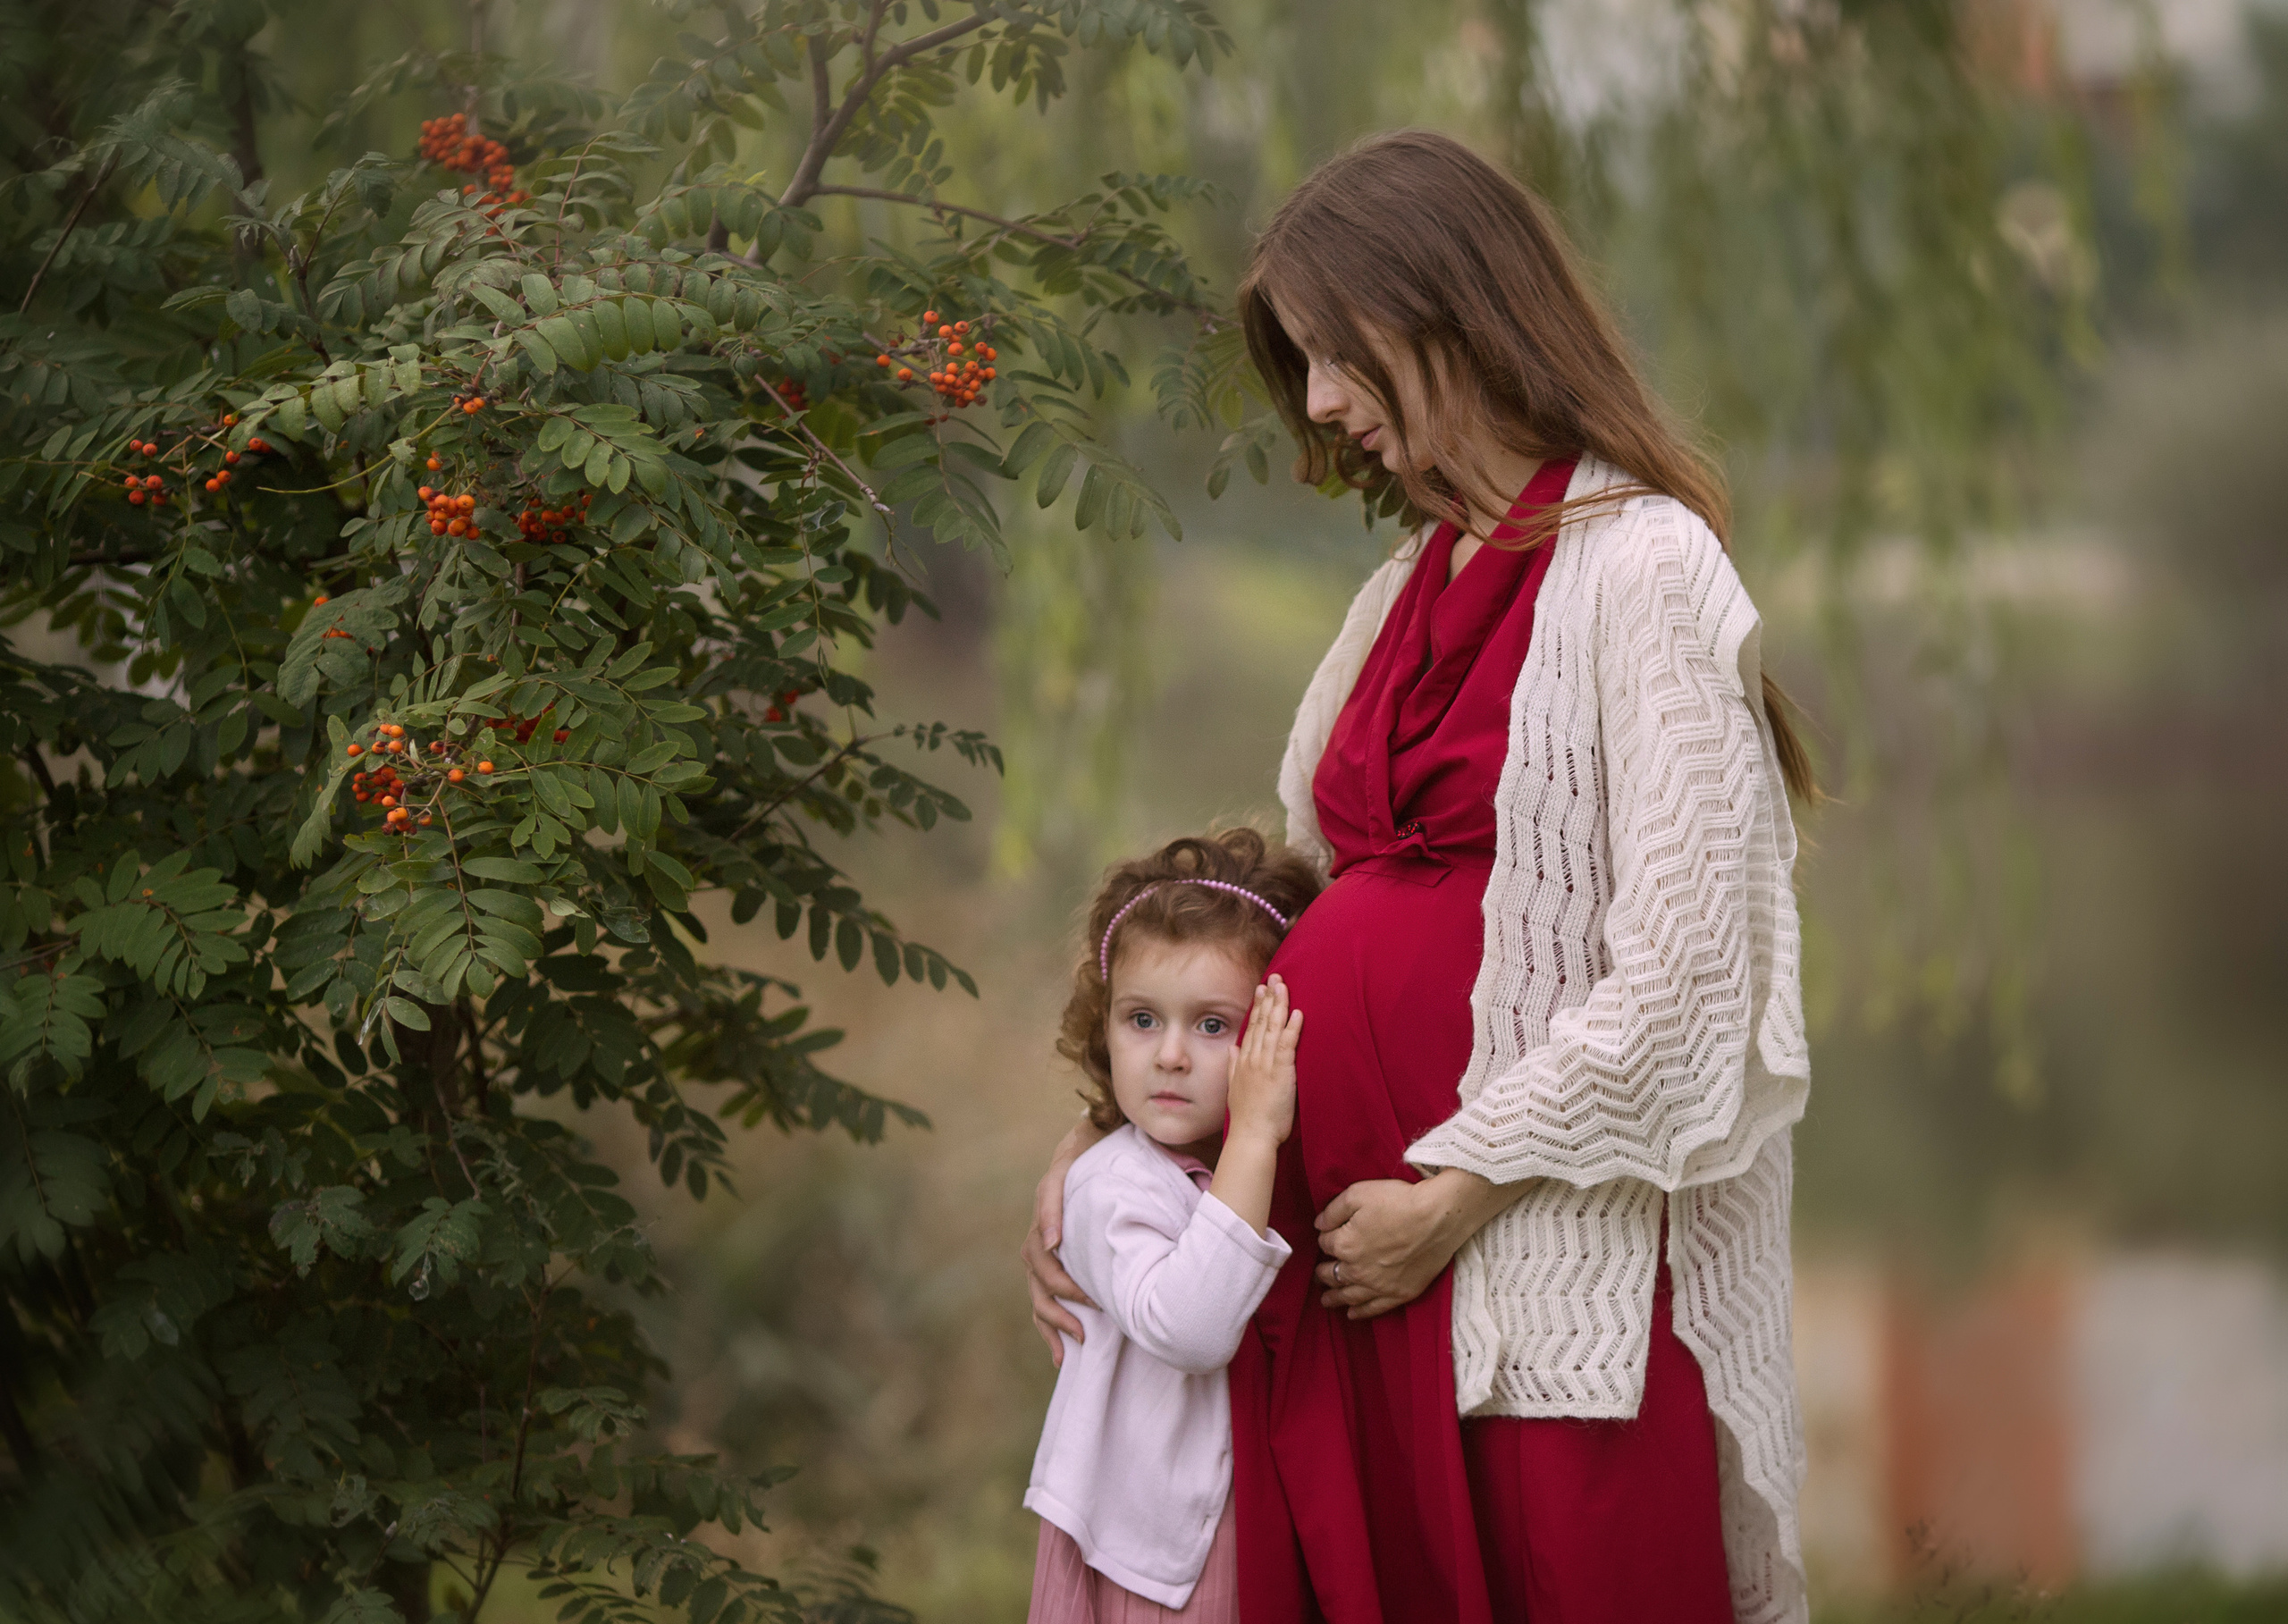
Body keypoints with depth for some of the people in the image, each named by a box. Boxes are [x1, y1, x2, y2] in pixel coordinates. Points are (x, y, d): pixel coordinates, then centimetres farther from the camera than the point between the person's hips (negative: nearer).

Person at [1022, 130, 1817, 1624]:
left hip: (1540, 1252, -7)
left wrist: (1453, 1196, -14)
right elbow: (1285, 895, 21)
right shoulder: (1412, 591, 16)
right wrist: (1094, 1144, 11)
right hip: (1340, 1225, 7)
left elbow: (1677, 973, -15)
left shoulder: (1638, 569, -8)